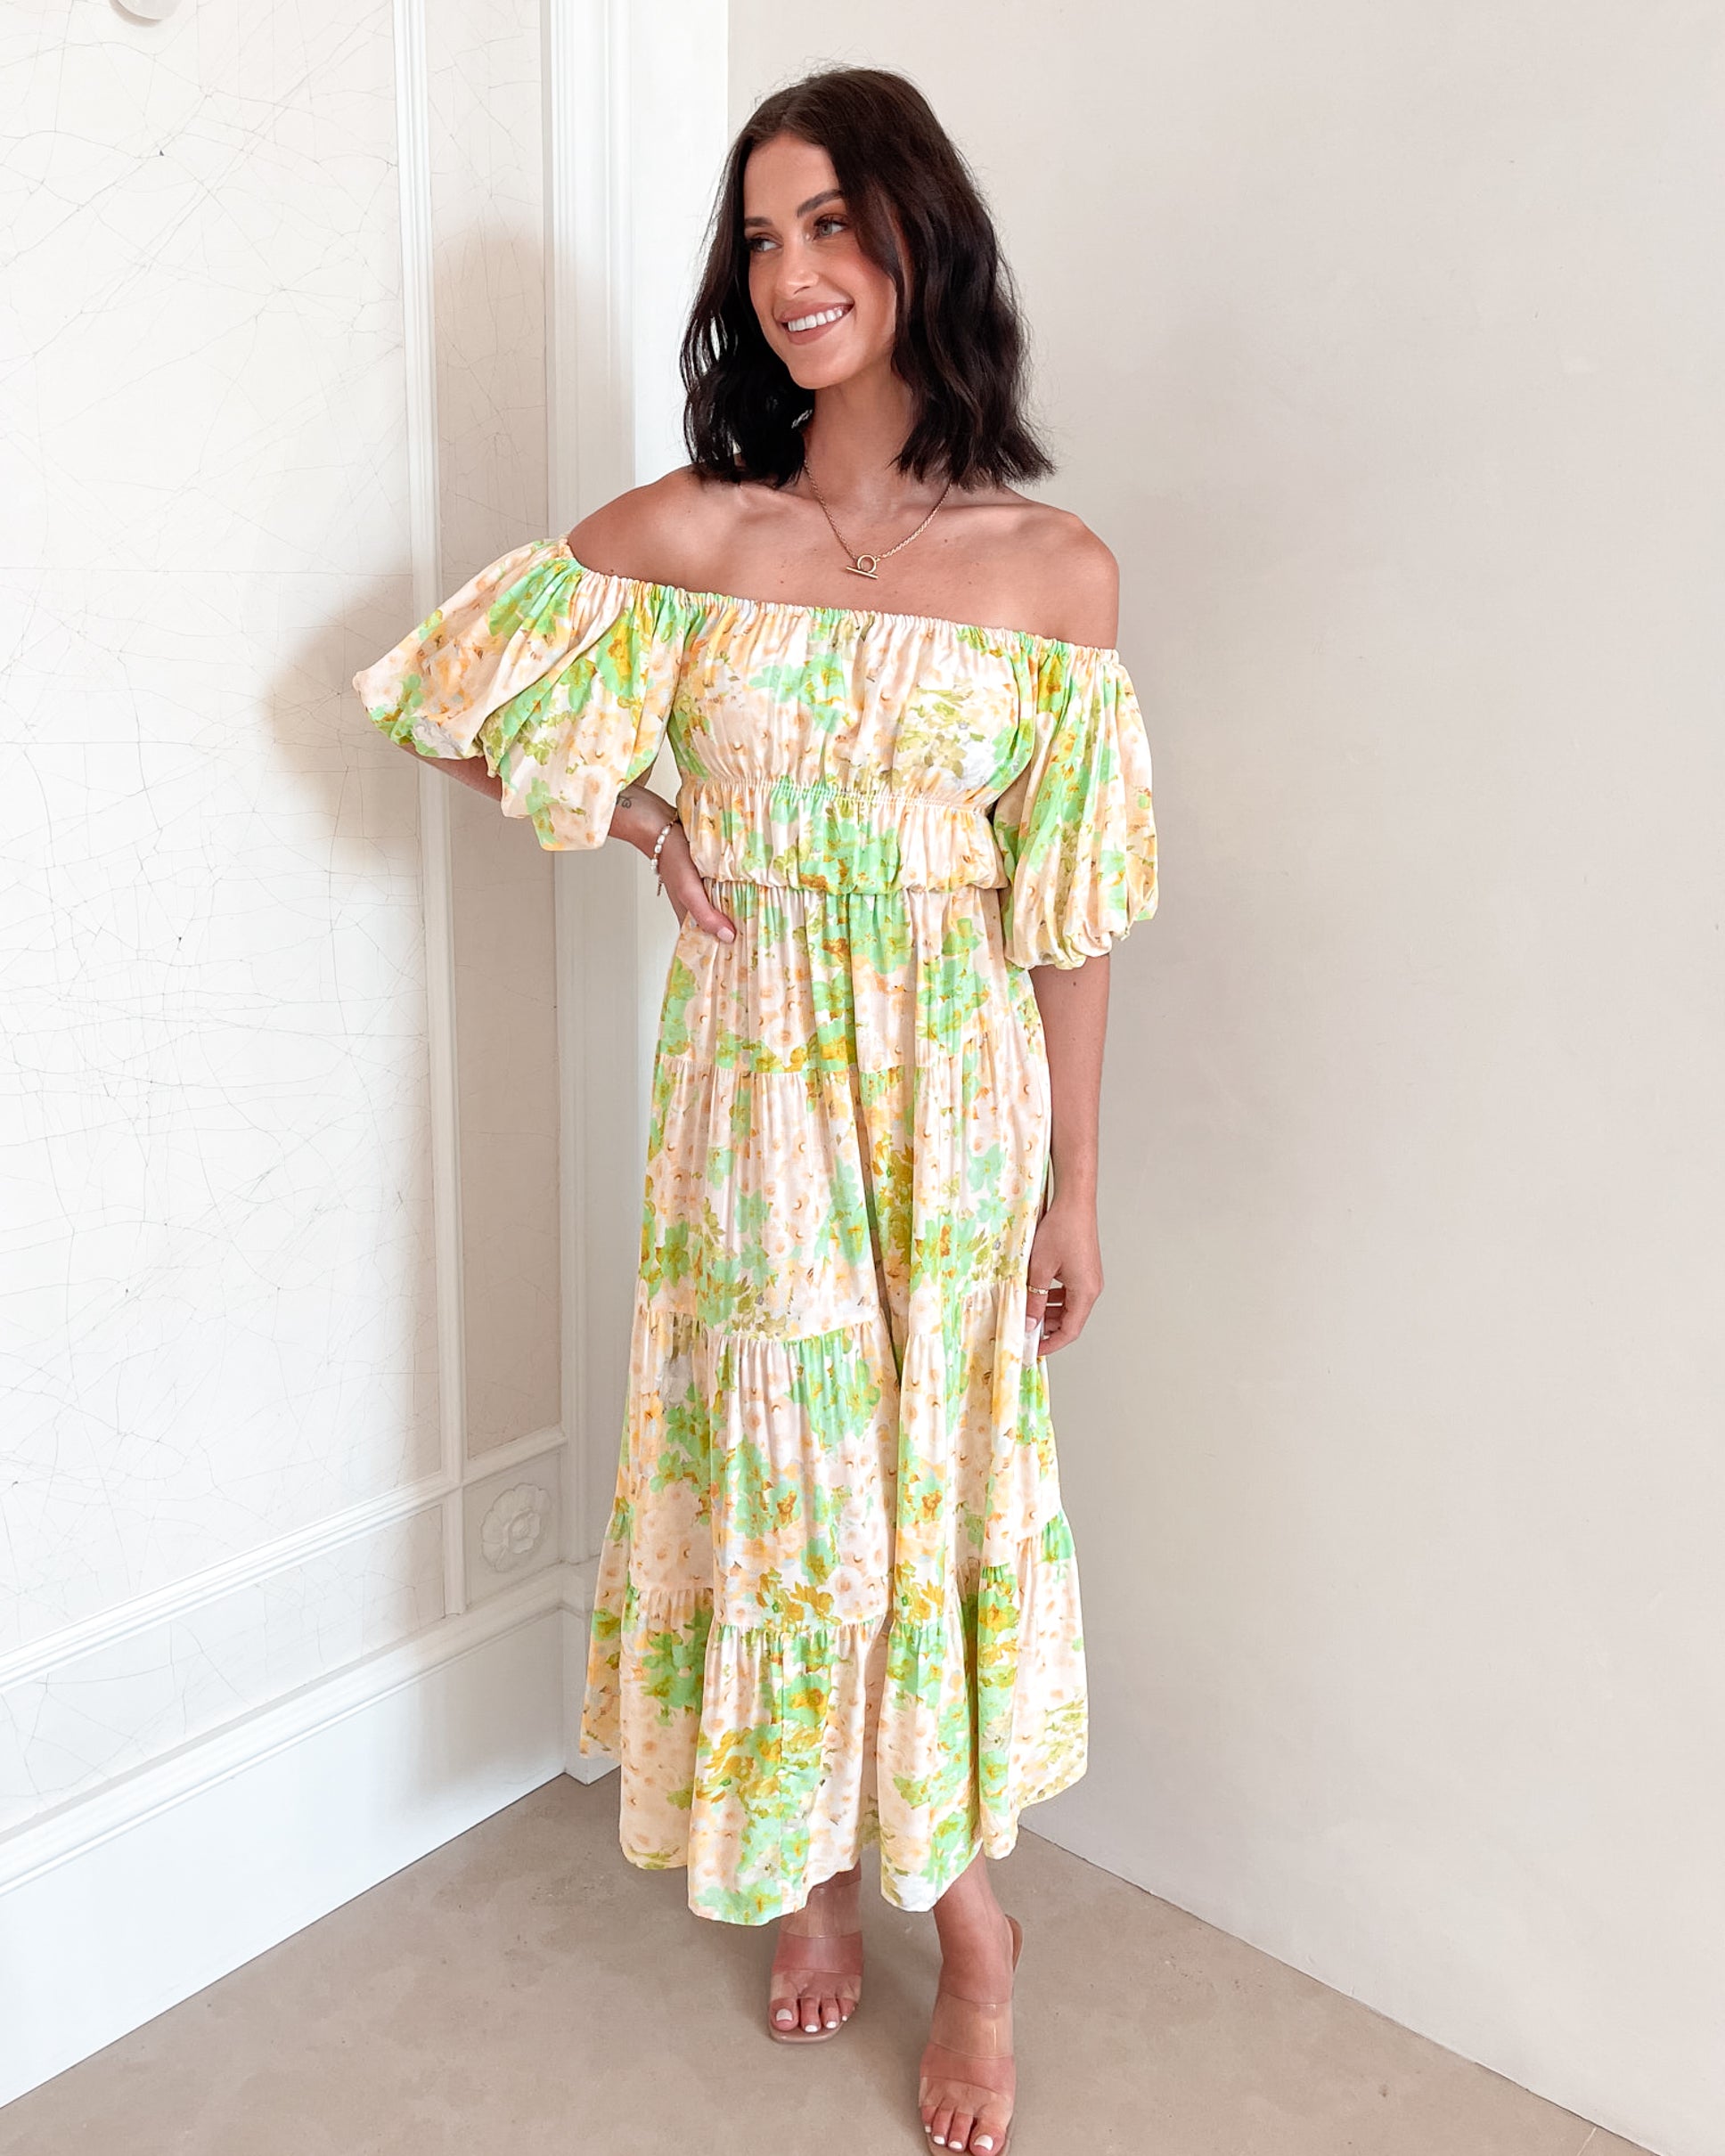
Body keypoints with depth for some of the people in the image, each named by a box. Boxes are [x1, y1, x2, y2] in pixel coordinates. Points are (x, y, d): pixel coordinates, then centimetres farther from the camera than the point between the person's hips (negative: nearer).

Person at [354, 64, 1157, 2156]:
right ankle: (807, 1872, 39)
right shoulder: (676, 535, -3)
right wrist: (647, 827, -2)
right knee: (776, 1467, 12)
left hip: (957, 1084, 0)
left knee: (945, 1476, 9)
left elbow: (1068, 906, -1)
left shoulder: (1055, 570, -4)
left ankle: (960, 1915, 33)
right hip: (754, 1069, 1)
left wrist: (1074, 1182, 1)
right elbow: (456, 704, 8)